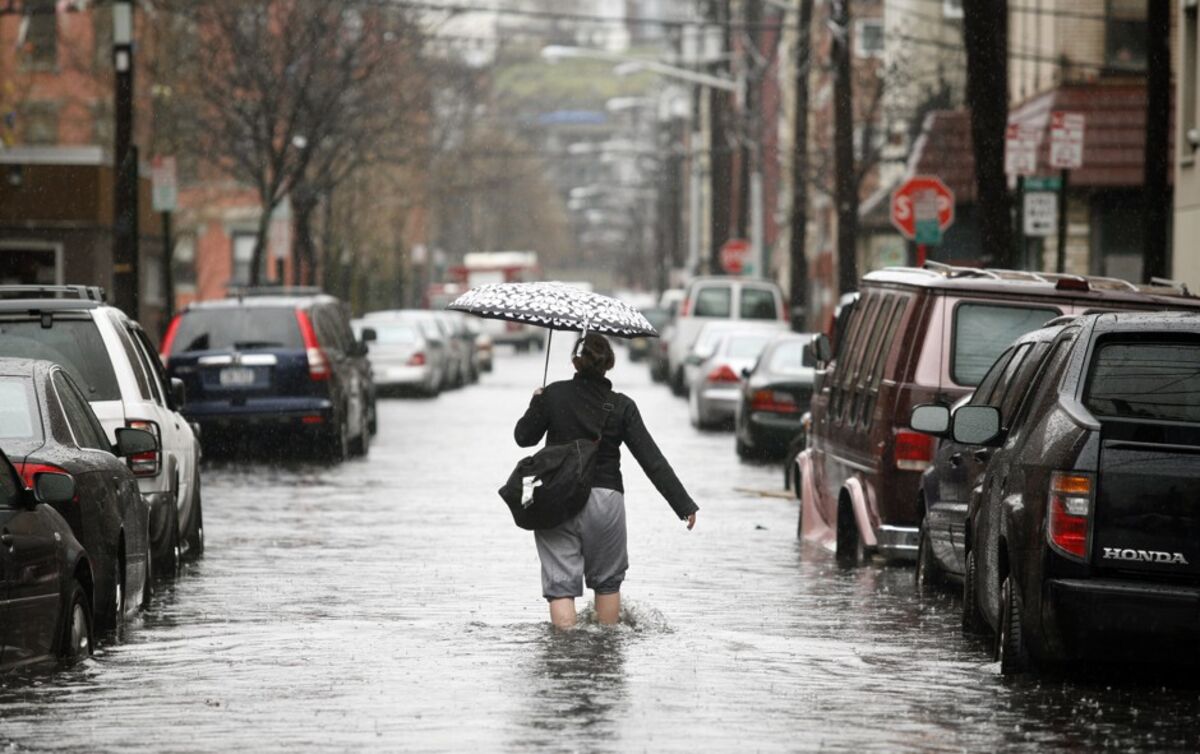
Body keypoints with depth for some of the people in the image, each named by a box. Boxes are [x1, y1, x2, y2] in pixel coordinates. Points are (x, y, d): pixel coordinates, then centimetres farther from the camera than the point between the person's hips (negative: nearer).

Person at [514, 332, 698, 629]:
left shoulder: (553, 396, -5)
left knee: (560, 583, -1)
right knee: (607, 581, 19)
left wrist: (536, 404, 28)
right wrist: (684, 505, -3)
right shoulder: (621, 407, -5)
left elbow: (524, 437, 9)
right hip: (605, 501, 1)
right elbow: (652, 460, -6)